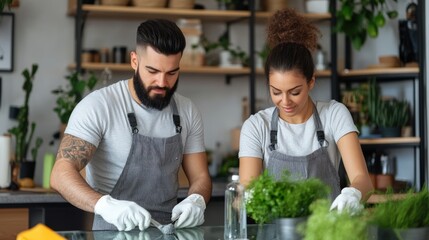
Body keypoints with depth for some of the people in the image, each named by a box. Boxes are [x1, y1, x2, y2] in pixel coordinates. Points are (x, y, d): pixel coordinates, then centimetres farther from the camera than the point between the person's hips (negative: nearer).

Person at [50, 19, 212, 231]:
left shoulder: (187, 112, 6)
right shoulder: (99, 106, -9)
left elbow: (200, 177, 10)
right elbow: (61, 174, -16)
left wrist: (196, 201, -13)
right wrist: (106, 205, -33)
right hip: (115, 231, -4)